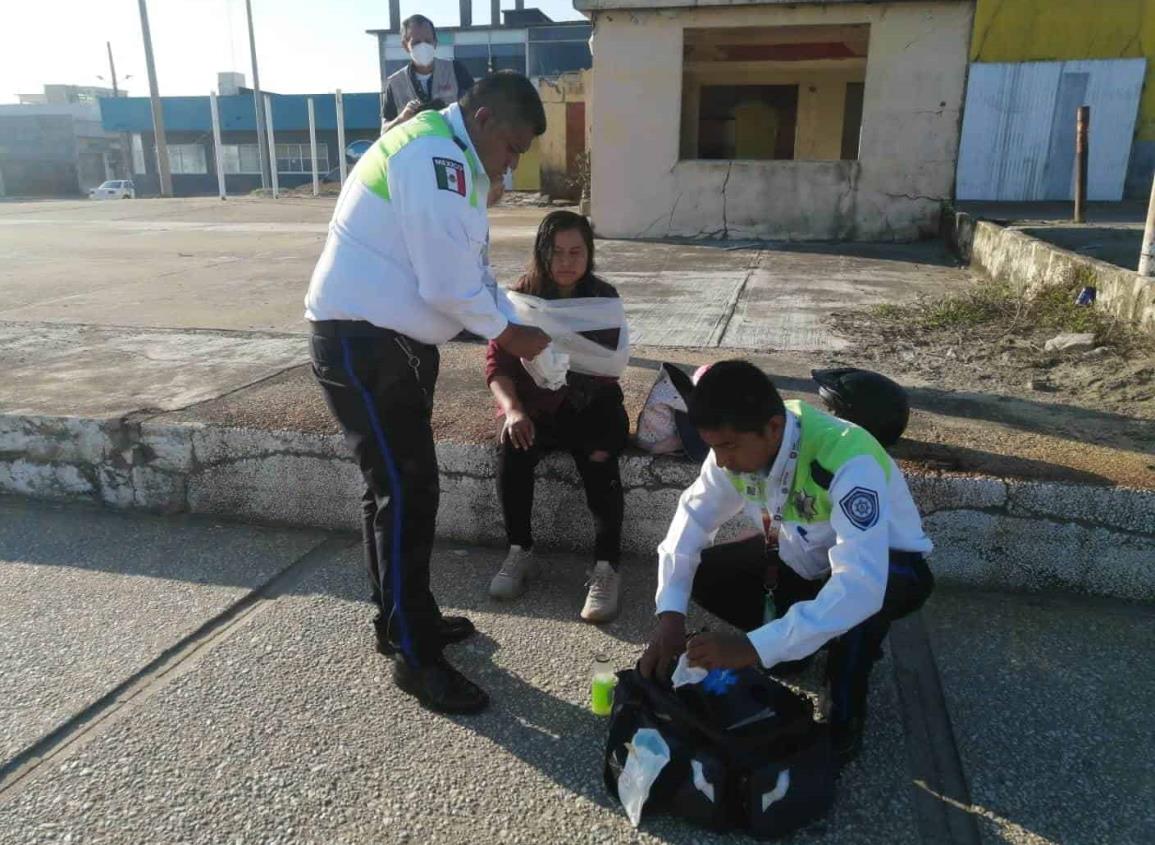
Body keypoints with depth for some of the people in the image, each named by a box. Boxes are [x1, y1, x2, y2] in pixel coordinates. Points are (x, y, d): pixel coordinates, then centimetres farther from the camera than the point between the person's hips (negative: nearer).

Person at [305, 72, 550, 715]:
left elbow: (472, 266, 17)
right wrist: (507, 334, -7)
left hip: (397, 339, 11)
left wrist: (513, 327, 6)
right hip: (362, 342, -11)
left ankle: (407, 618, 30)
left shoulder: (450, 159, 17)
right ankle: (416, 657, 5)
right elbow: (451, 283, -22)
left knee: (407, 486, 15)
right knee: (406, 492, -7)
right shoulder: (435, 156, -18)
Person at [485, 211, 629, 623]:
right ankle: (520, 552, -10)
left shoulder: (604, 297, -5)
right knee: (512, 450, -29)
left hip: (589, 403, 0)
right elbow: (497, 361, -7)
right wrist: (513, 410, -25)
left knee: (600, 460, -30)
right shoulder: (521, 295, -5)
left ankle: (606, 567, -21)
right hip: (533, 402, 1)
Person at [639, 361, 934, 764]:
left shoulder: (848, 462, -40)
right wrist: (671, 614, -27)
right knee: (701, 573, -12)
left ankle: (847, 713, -11)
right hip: (803, 557, 6)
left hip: (885, 568, -5)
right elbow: (694, 516, -13)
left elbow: (861, 584, -47)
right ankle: (805, 636, 9)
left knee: (863, 595, -40)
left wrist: (756, 648, -50)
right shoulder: (739, 445, -21)